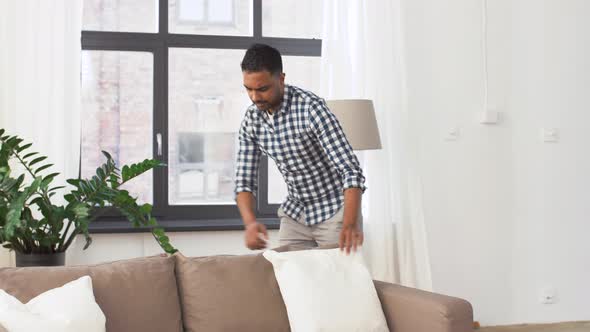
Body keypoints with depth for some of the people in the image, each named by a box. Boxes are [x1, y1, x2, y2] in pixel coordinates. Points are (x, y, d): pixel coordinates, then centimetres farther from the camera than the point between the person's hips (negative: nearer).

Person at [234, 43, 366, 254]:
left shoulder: (311, 108, -25)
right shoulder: (251, 120, -7)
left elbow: (350, 169, -30)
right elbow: (244, 180, -4)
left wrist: (350, 224, -45)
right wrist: (250, 222, -24)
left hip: (335, 211, -5)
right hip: (295, 213, 5)